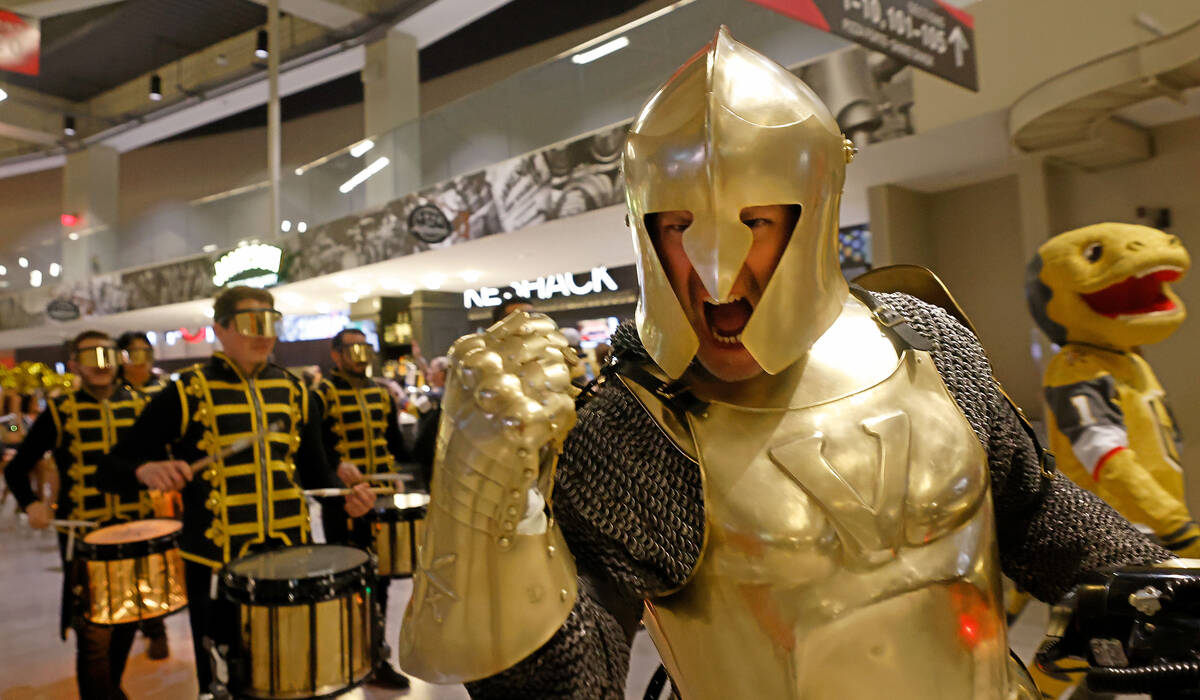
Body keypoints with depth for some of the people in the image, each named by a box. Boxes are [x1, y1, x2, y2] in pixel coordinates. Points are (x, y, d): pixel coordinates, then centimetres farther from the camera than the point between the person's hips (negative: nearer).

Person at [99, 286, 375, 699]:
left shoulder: (292, 391, 6)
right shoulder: (188, 392, -6)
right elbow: (112, 470, -5)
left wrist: (345, 498, -6)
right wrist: (147, 471, -27)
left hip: (289, 557, 4)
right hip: (216, 564, -3)